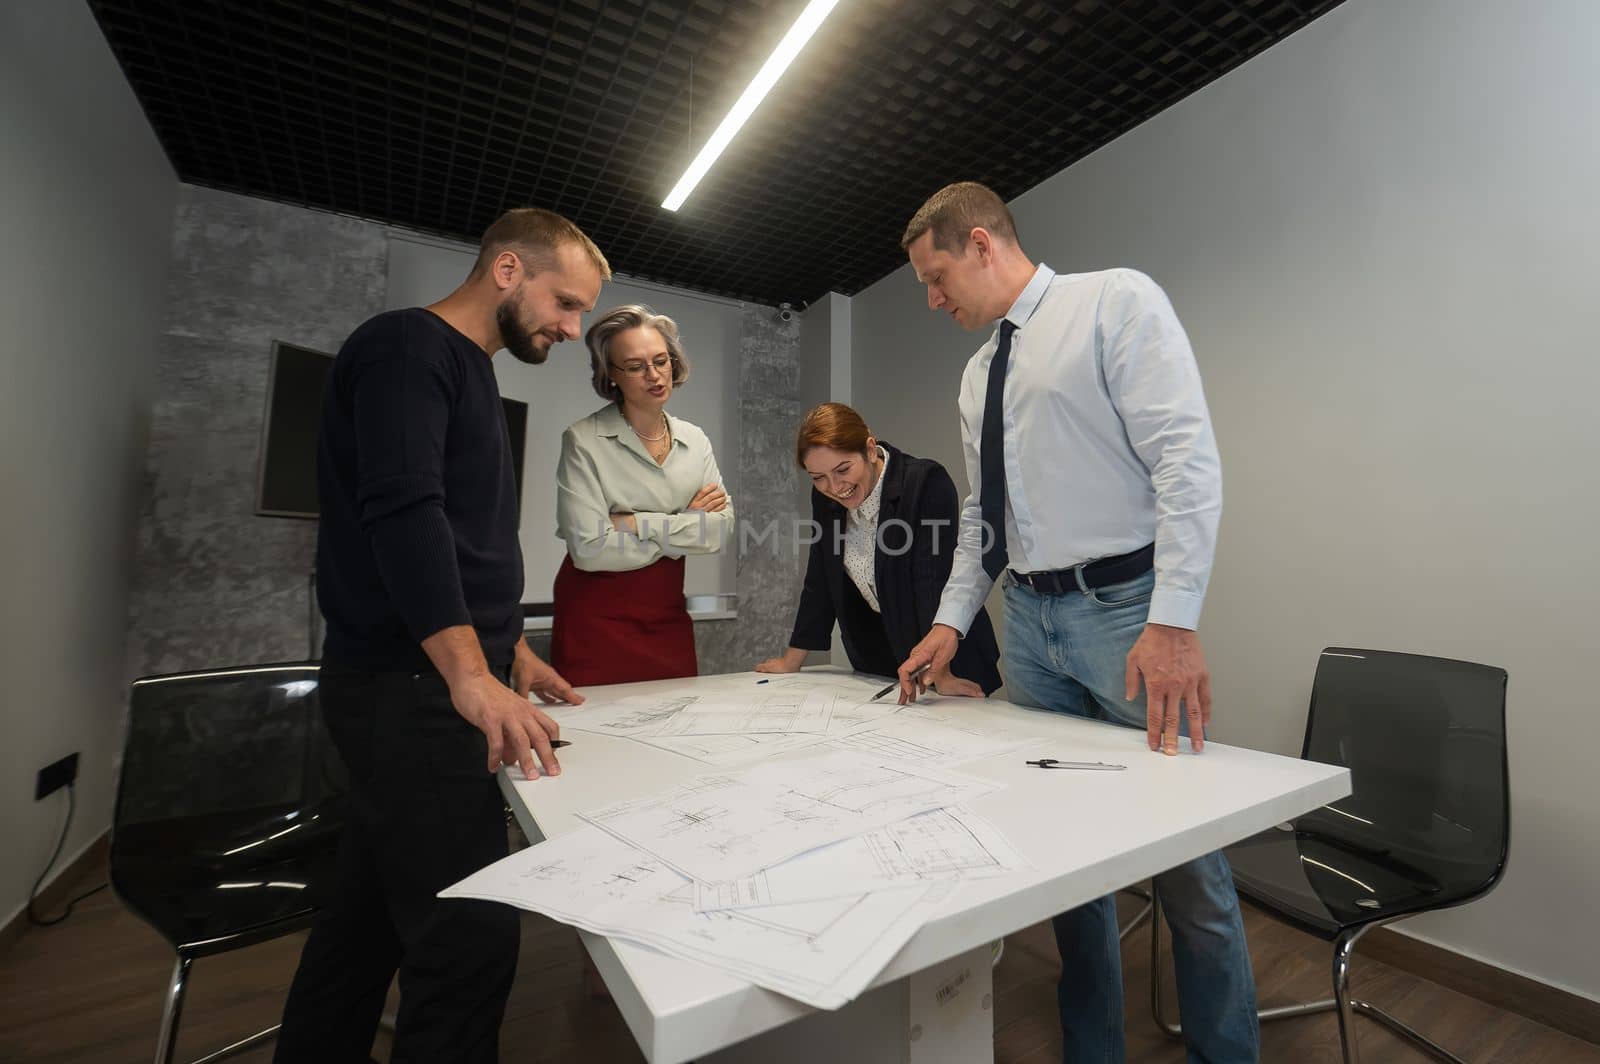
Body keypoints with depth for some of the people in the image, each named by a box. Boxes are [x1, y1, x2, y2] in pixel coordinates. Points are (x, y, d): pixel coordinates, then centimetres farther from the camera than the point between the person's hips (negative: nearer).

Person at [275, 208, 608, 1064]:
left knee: (370, 915, 19)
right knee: (470, 939, -6)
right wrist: (471, 673, -31)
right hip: (412, 690, -10)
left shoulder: (467, 370, 20)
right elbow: (403, 512, -23)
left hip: (424, 687, 10)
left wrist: (510, 648, 20)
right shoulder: (406, 344, -8)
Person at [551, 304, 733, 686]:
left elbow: (723, 528, -5)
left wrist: (639, 524, -15)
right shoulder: (584, 440, -9)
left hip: (667, 615, 4)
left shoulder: (694, 440, 5)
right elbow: (589, 548, -18)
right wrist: (684, 527, -9)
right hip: (597, 620, -4)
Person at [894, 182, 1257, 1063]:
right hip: (1029, 623, 6)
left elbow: (1187, 458, -14)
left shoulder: (1116, 301, -3)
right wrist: (952, 621, 10)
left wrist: (1173, 622, -21)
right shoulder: (978, 375, 16)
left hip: (1125, 609, -6)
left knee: (1184, 856, 5)